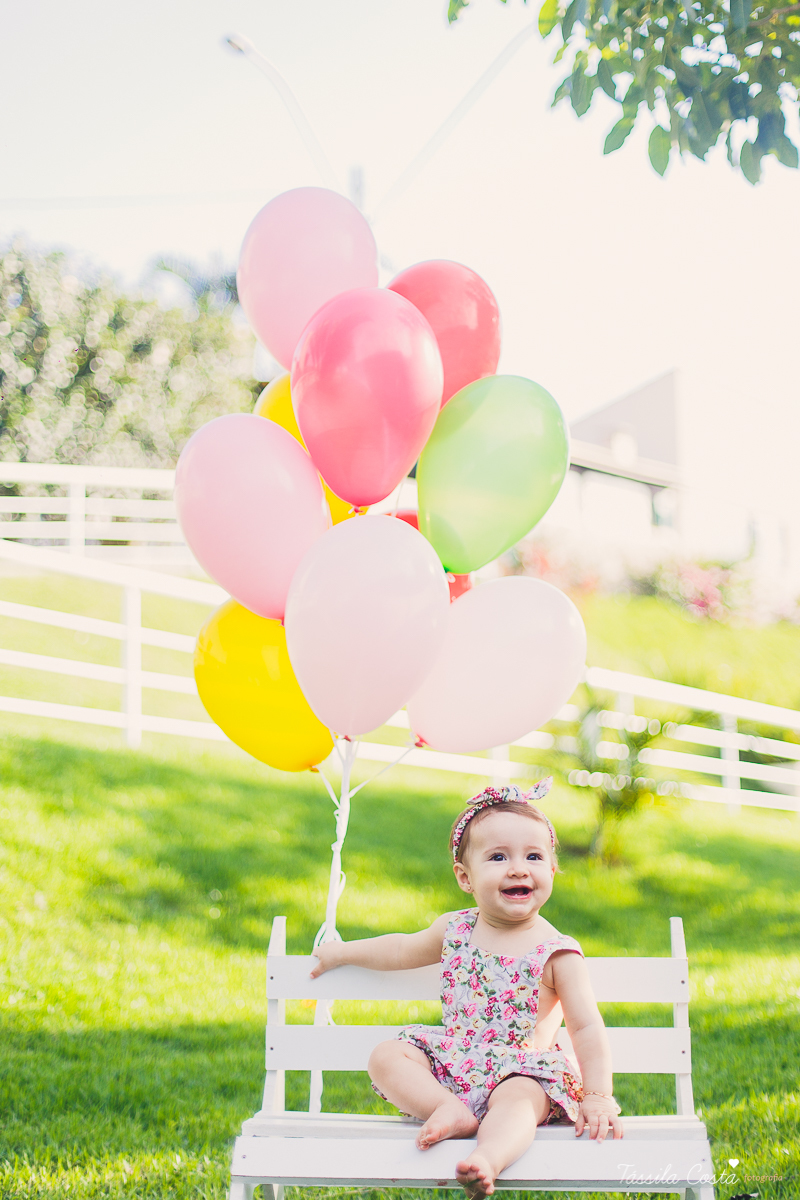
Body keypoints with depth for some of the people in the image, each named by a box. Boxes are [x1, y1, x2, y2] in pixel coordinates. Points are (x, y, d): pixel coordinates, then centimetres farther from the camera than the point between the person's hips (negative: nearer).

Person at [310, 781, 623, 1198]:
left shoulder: (555, 952, -7)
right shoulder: (455, 931, 7)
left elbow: (586, 1028, -6)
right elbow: (404, 949, 27)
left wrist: (598, 1098, -14)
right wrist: (343, 952, 35)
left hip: (520, 1070, -5)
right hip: (451, 1063, 6)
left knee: (517, 1100, -38)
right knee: (386, 1057, -13)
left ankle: (487, 1158, -63)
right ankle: (449, 1110, -31)